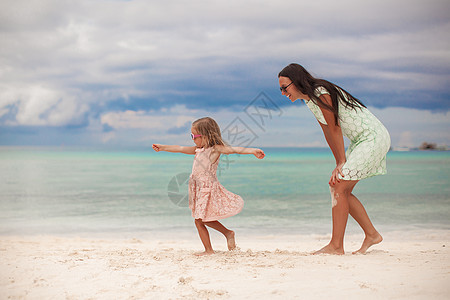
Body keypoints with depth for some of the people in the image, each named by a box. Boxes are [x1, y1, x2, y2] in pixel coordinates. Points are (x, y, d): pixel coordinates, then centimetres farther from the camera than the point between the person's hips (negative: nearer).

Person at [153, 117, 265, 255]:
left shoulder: (215, 149, -12)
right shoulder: (198, 149, 12)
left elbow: (232, 149, -23)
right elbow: (181, 149, 21)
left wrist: (252, 150, -35)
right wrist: (163, 147, 26)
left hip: (208, 188, -8)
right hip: (199, 188, 8)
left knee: (199, 221, -3)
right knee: (204, 219, 15)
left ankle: (209, 250, 8)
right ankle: (228, 233, 29)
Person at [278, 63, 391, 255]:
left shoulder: (321, 94, -21)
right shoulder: (310, 99, 8)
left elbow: (335, 129, -17)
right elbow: (327, 132, 10)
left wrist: (342, 163, -10)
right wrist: (339, 164, 7)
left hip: (373, 138, -10)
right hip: (360, 140, 10)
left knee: (339, 187, -13)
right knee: (339, 187, 8)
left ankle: (336, 246, -10)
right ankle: (371, 235, 18)